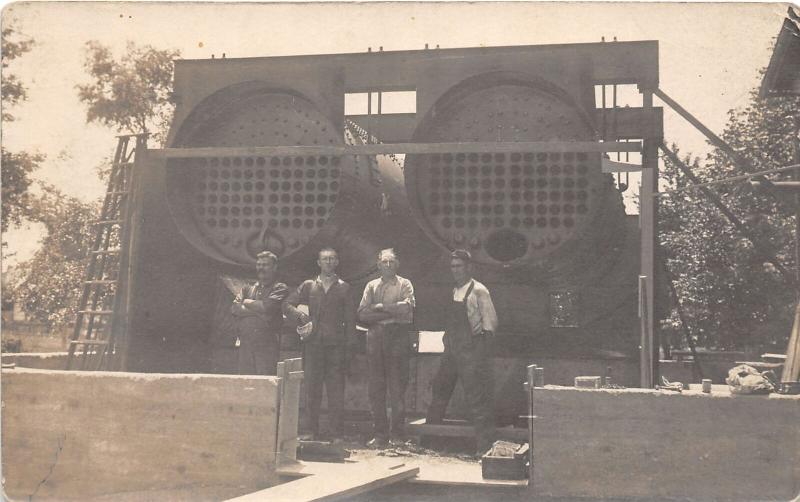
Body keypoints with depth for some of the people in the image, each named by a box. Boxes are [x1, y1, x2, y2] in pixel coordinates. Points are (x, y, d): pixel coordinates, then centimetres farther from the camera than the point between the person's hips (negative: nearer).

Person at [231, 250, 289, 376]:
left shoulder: (280, 289, 8)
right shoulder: (247, 289, 21)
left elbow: (267, 306, -10)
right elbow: (234, 309, 4)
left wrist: (247, 302, 6)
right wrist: (258, 310, -6)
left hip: (267, 346, -4)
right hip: (245, 345, 4)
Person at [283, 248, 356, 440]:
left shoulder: (343, 288, 9)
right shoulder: (308, 286, 13)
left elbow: (350, 319, 6)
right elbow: (287, 305, 11)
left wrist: (348, 347, -1)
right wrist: (301, 316, -6)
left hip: (336, 345, -1)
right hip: (313, 343, 1)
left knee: (336, 391, -4)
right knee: (311, 390, 3)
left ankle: (337, 435, -1)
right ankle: (312, 433, 9)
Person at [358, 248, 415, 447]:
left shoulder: (404, 284, 8)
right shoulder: (371, 286, 16)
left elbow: (407, 307, -11)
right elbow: (362, 314, 3)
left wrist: (380, 307, -6)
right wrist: (391, 312, -6)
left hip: (398, 336, -3)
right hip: (375, 338, 3)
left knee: (397, 388, -3)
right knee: (376, 389, 2)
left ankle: (398, 434, 3)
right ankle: (380, 434, 8)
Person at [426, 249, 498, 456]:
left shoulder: (478, 291, -8)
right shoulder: (454, 291, 15)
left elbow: (490, 322, -11)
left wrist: (482, 349, -16)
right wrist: (447, 339, 13)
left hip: (471, 351, -8)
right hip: (451, 350, 8)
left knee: (477, 398, -7)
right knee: (440, 390, 17)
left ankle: (485, 445, -2)